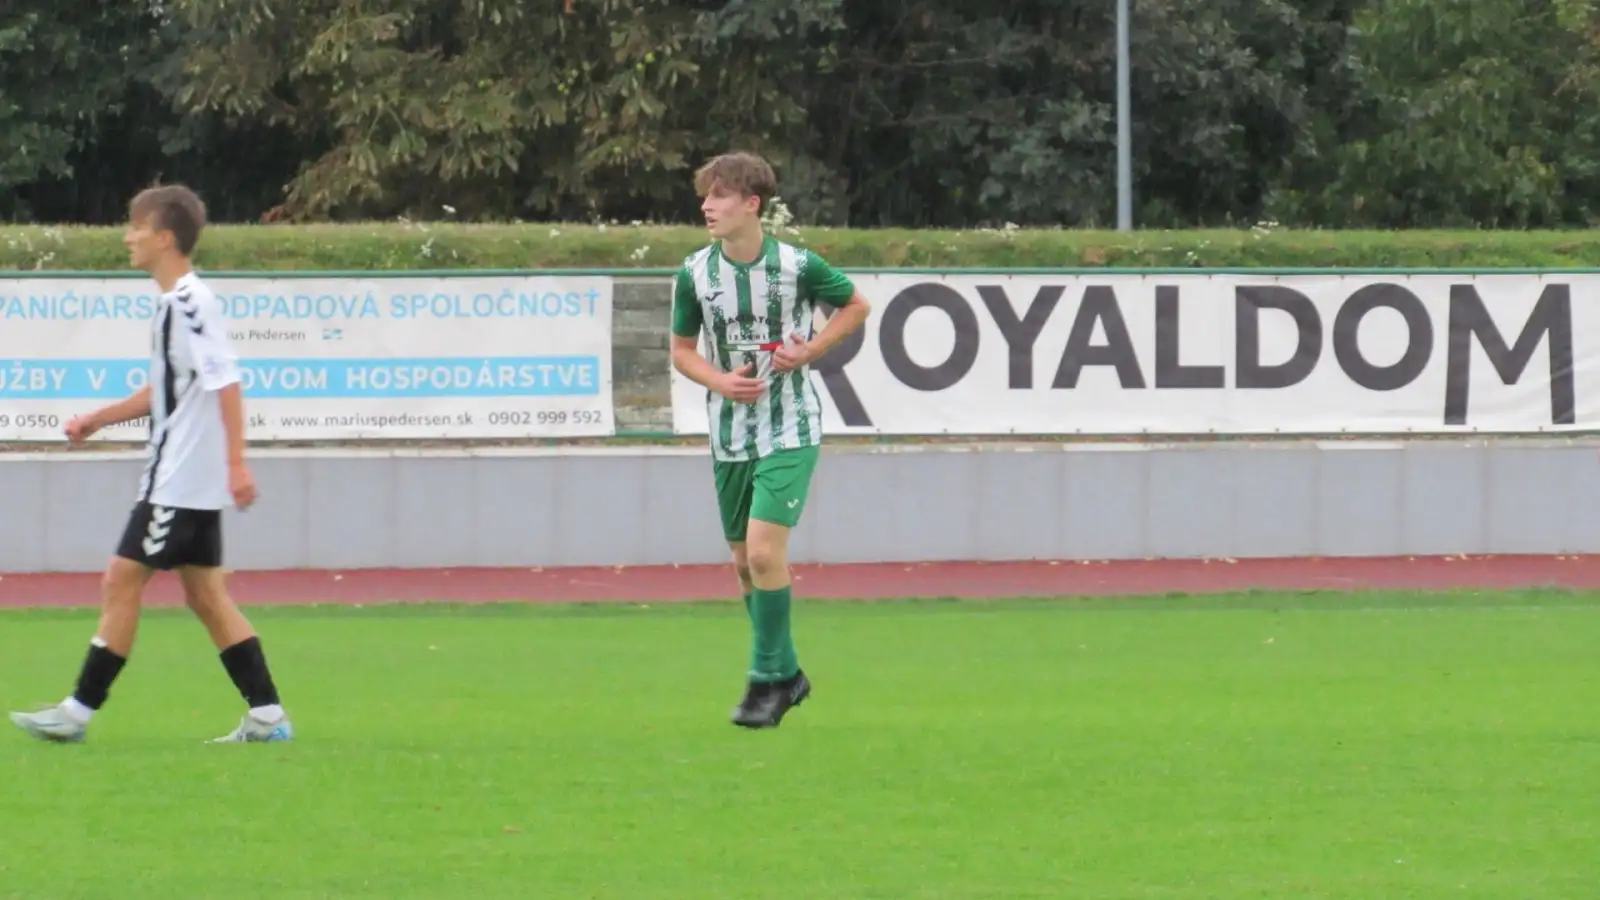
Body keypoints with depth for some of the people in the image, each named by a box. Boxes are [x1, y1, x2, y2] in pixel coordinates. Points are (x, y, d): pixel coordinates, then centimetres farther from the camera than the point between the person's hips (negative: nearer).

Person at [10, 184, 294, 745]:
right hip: (187, 481, 10)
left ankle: (79, 710, -2)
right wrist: (98, 419, 24)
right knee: (204, 593, 10)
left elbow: (225, 384, -22)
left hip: (178, 482, -10)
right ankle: (266, 717, 8)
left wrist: (236, 464, -26)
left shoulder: (191, 303, -16)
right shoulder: (173, 303, 14)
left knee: (122, 582, -6)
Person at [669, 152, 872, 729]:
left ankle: (766, 680, -6)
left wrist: (811, 349, -9)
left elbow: (856, 306, 6)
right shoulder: (695, 273, -3)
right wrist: (720, 381, -11)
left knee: (764, 550, -17)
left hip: (789, 429, -4)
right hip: (730, 434, 4)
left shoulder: (797, 266, -11)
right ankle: (786, 674, 29)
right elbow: (682, 348, 8)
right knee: (744, 562, 11)